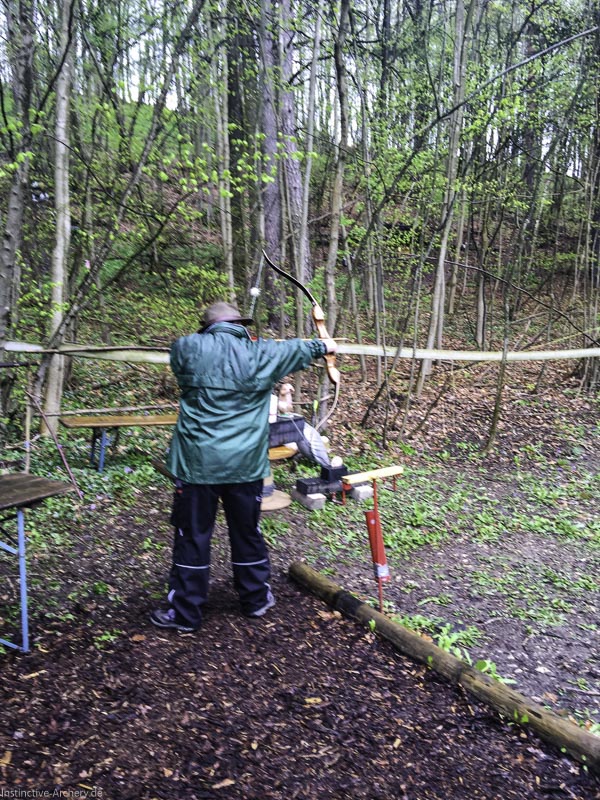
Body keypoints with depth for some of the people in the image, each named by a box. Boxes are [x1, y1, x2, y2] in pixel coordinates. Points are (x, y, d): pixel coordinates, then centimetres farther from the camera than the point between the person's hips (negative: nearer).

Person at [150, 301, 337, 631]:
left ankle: (184, 613, 19)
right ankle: (256, 599, 33)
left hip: (197, 463, -1)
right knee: (247, 533, 16)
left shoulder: (186, 348, -2)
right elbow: (297, 349, 16)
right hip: (245, 464, 1)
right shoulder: (262, 354, -2)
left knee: (192, 535, 9)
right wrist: (322, 346, 37)